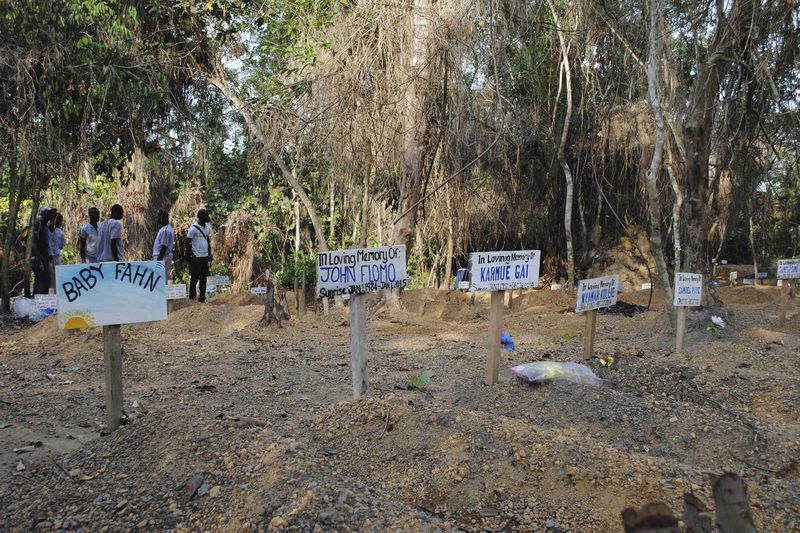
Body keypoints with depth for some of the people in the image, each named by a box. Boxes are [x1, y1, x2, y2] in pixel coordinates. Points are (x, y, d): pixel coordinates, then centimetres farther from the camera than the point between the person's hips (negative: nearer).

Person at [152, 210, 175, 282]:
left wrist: (158, 260, -19)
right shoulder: (169, 228, 14)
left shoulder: (165, 230, -17)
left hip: (162, 258, -10)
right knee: (164, 279, 12)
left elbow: (164, 247, -20)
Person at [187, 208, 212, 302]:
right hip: (196, 257, -7)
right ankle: (192, 297, 9)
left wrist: (210, 255, 16)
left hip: (205, 257, 7)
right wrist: (191, 255, -14)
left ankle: (202, 297, 14)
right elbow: (188, 243, -8)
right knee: (194, 278, 1)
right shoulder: (194, 228, -11)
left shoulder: (207, 227, 11)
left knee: (204, 278, 9)